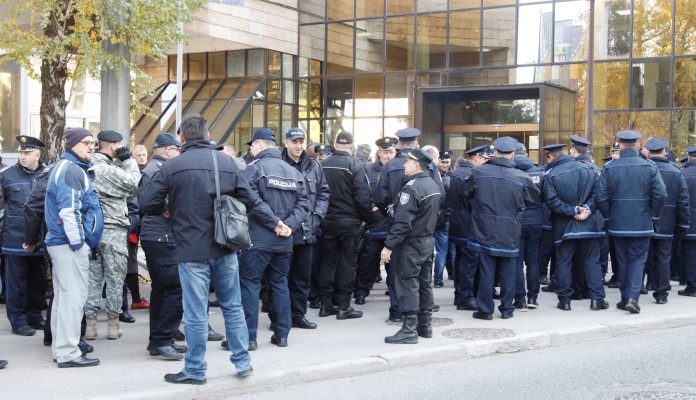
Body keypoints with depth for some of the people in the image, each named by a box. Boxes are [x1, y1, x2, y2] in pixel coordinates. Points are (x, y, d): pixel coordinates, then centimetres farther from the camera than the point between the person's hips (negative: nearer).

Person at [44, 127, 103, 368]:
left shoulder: (74, 168, 19)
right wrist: (77, 242, -19)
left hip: (61, 242, 11)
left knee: (63, 296, 14)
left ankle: (61, 349, 21)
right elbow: (68, 210, -22)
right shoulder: (71, 170, -13)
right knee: (73, 296, -8)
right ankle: (68, 353, -5)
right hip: (69, 243, -11)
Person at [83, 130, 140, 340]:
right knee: (115, 277, 3)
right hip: (113, 229, -7)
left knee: (93, 276, 9)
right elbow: (135, 185, -7)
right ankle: (113, 324, 9)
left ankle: (90, 323, 10)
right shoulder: (111, 170, -16)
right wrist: (128, 160, -3)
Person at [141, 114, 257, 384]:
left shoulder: (172, 167, -9)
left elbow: (147, 204, -6)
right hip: (225, 247, 3)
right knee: (232, 306, 16)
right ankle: (242, 361, 22)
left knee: (196, 313, 4)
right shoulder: (228, 162, 0)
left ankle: (195, 370, 14)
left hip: (192, 250, -3)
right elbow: (249, 201, 2)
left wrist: (167, 210, 14)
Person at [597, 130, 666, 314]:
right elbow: (660, 195, -10)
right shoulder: (649, 167, -5)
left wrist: (609, 216, 7)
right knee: (637, 260, 7)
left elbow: (601, 197, -7)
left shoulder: (609, 168, -4)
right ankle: (633, 297, -8)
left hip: (618, 224, 1)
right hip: (642, 224, -1)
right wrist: (653, 216, 4)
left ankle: (625, 298, 19)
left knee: (623, 261, 13)